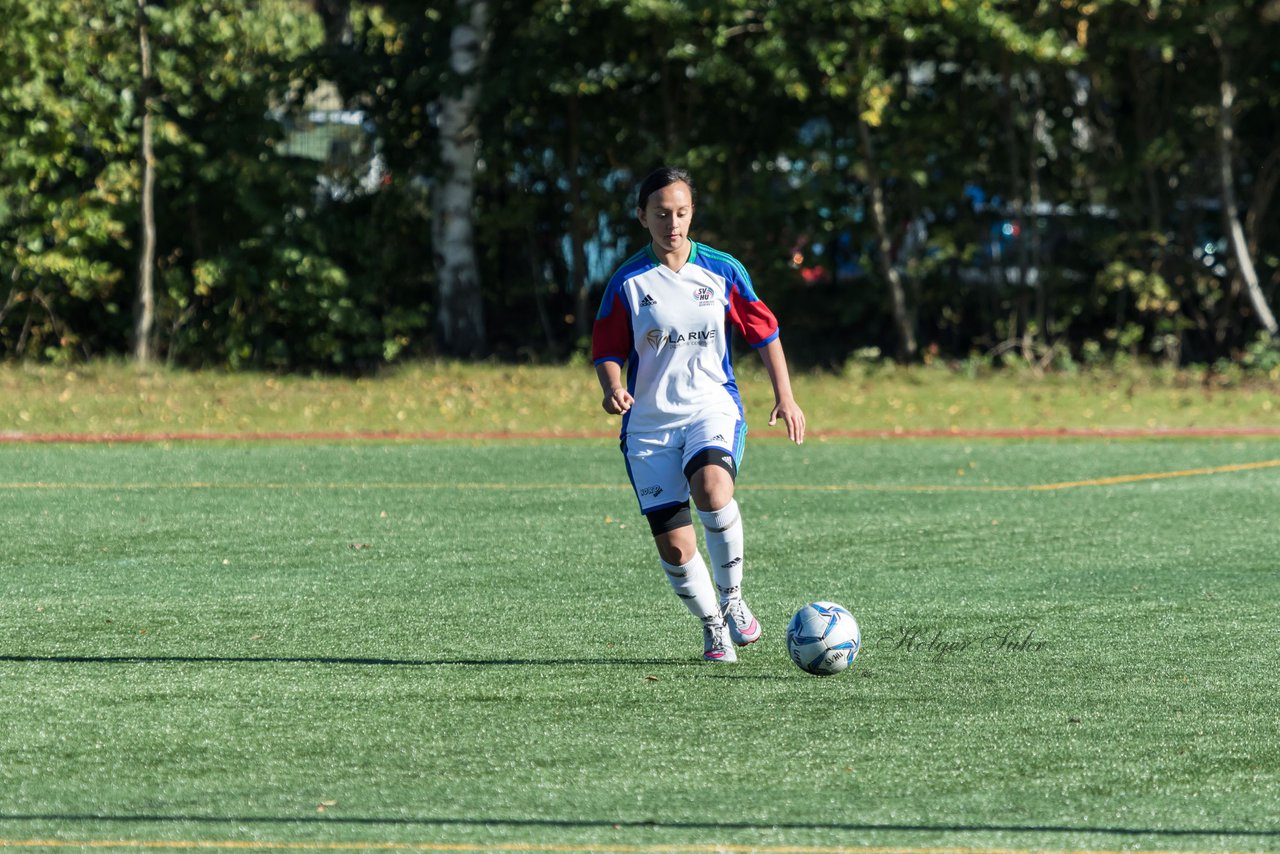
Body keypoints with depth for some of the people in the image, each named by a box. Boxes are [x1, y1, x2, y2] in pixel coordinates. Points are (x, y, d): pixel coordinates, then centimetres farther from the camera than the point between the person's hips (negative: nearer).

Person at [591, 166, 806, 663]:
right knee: (674, 547, -6)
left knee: (712, 491, -33)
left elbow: (764, 332, 13)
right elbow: (607, 351, 4)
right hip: (649, 422, 1)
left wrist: (784, 396, 7)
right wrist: (613, 389, -17)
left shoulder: (722, 272, 3)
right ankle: (712, 626, 21)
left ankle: (732, 596, -10)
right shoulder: (627, 283, 0)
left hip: (712, 408, -1)